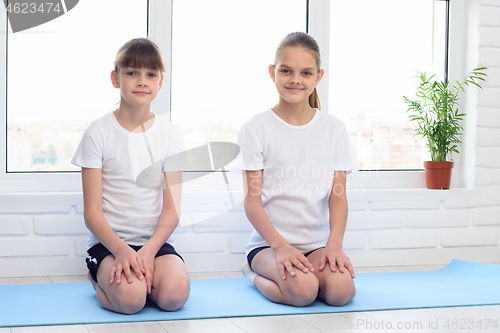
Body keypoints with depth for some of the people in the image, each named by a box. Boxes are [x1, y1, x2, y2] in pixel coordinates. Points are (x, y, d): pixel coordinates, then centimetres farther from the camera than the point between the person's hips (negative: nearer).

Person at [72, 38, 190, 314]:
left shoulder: (170, 135, 5)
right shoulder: (98, 133, -2)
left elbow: (172, 208, 0)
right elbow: (92, 211, -6)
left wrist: (148, 250, -18)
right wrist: (121, 250, -23)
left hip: (156, 241, 2)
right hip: (109, 242, -2)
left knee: (174, 294, -29)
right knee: (130, 297, -31)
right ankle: (102, 278, 3)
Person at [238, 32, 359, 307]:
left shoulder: (333, 128, 7)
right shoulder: (257, 127, -1)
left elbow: (338, 195, 3)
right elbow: (252, 199, -5)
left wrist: (334, 245, -14)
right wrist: (281, 246, -19)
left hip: (317, 244, 3)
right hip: (268, 242, -3)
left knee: (341, 289, -27)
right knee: (302, 290, -31)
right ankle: (256, 275, 2)